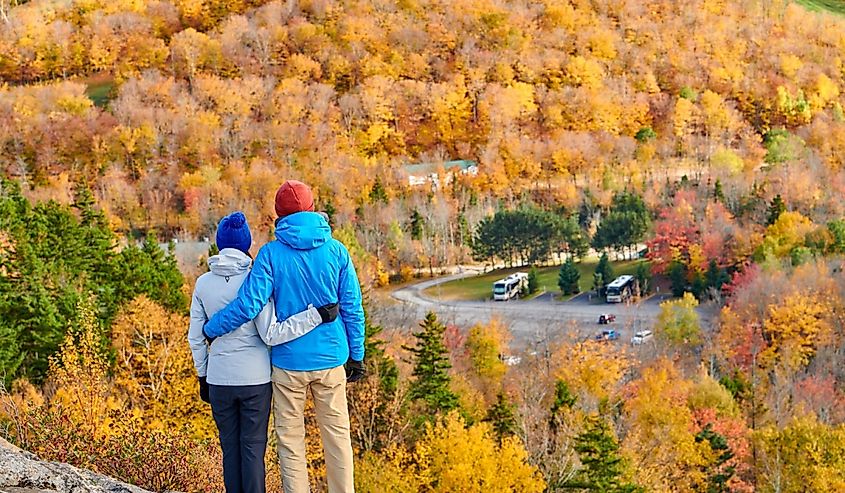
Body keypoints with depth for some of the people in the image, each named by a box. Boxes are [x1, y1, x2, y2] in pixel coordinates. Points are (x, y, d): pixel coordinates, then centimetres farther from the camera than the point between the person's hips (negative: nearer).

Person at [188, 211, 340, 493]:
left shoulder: (203, 283, -1)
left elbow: (196, 337, 4)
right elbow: (271, 335, -17)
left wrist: (202, 377, 16)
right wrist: (316, 316, -17)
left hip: (219, 378, 2)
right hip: (255, 379, -2)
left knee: (230, 447, 12)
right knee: (253, 448, 6)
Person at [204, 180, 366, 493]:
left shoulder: (271, 254, -9)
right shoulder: (336, 251, -2)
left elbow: (248, 305, -14)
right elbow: (352, 309, 1)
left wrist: (212, 329, 2)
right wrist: (356, 355, 11)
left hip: (288, 362, -2)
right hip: (331, 360, 2)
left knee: (290, 439, 8)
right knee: (337, 434, 11)